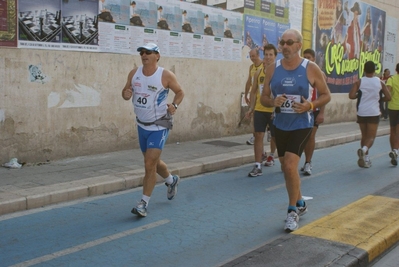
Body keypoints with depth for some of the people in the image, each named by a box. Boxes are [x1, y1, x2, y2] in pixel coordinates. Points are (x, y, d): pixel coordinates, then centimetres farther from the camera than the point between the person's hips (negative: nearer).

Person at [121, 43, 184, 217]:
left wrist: (174, 105, -19)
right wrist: (126, 94, -16)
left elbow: (180, 92, 0)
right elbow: (126, 91, 8)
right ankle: (171, 180, 50)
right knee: (153, 162, 21)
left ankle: (144, 204, -1)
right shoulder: (134, 73, 0)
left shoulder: (166, 75, -13)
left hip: (159, 126, -6)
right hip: (142, 125, 6)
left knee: (149, 164, -12)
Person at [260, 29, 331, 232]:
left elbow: (326, 95, -1)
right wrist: (273, 102, -17)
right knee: (286, 168, 14)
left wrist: (310, 106, -19)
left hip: (301, 125, -4)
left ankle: (292, 211, 1)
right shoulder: (272, 69, 0)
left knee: (290, 166, -18)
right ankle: (299, 204, 37)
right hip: (280, 126, 5)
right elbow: (264, 97, 5)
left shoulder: (311, 69, -8)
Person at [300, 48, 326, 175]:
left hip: (314, 110, -3)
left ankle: (308, 163, 1)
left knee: (311, 136, -6)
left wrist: (321, 113, -14)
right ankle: (308, 162, 20)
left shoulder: (320, 74, -4)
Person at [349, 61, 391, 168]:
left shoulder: (359, 82, -3)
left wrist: (359, 95, 7)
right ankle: (364, 149, -30)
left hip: (361, 113, 1)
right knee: (371, 137, 0)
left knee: (364, 136, 15)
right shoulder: (380, 82, 1)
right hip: (374, 113, -1)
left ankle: (365, 158, 18)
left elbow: (351, 96, -13)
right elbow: (388, 97, 3)